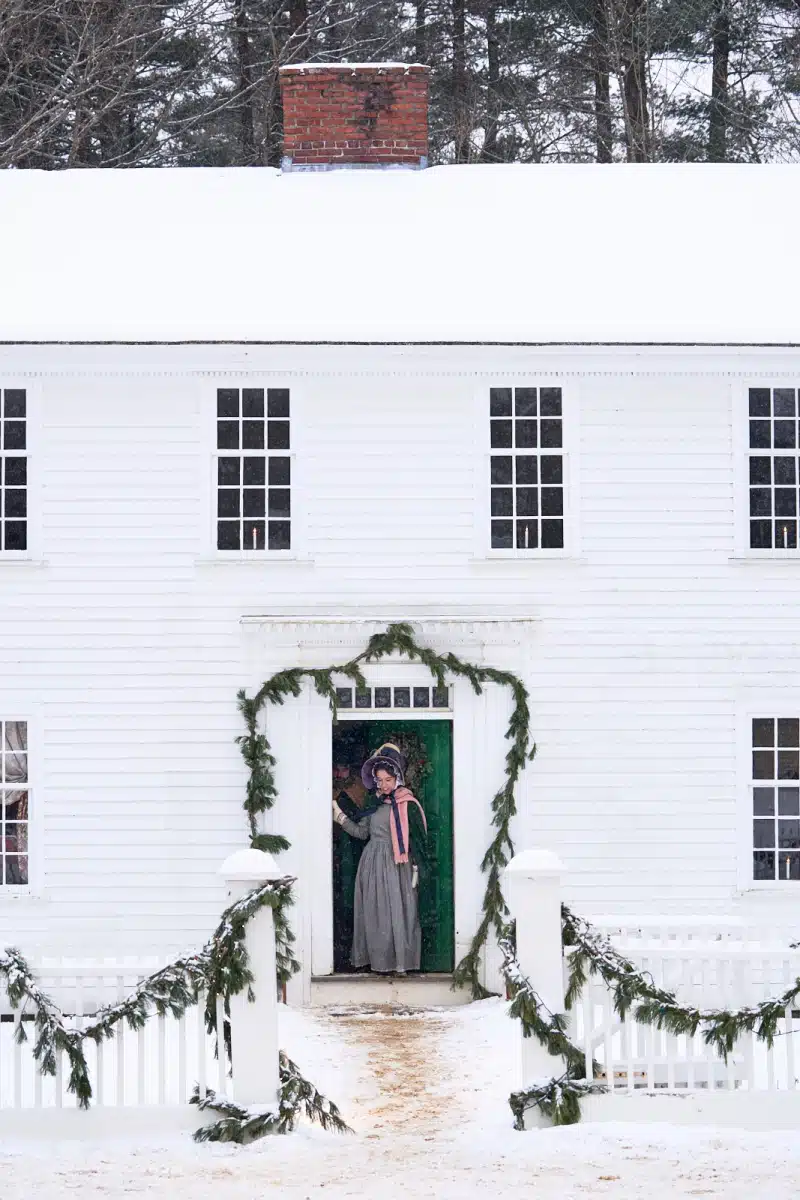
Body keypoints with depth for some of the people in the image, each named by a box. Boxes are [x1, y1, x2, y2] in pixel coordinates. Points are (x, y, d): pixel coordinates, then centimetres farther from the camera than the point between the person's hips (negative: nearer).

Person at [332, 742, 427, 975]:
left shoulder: (408, 804, -4)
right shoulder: (374, 803, 12)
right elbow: (361, 832, 11)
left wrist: (415, 868, -10)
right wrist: (340, 816, 4)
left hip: (396, 865, -5)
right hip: (373, 864, 5)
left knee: (396, 911, -5)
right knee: (374, 912, 4)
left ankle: (399, 961, -2)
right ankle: (378, 961, 8)